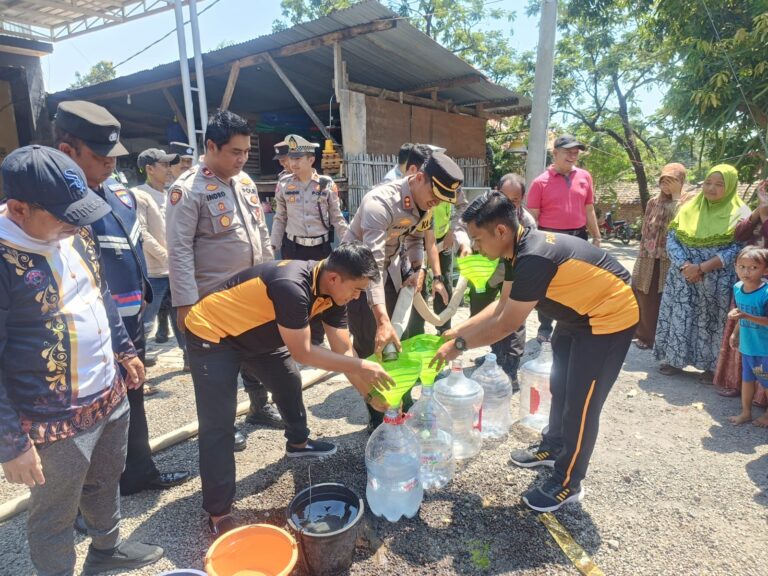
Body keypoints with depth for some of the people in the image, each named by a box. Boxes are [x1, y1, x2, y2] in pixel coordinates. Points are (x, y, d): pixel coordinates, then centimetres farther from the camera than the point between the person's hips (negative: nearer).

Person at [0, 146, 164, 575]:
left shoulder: (76, 233, -3)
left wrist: (125, 350, 17)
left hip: (110, 394, 8)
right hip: (55, 421, -7)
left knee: (106, 481, 28)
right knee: (55, 515, 17)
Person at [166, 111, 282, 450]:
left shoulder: (244, 181, 7)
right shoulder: (188, 189, -15)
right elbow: (179, 251, -18)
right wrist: (186, 303, -20)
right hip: (215, 298, -7)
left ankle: (260, 407, 39)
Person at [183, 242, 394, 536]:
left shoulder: (332, 292, -10)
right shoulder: (292, 285, -37)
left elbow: (344, 351, -4)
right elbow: (302, 352, -29)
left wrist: (370, 392, -8)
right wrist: (360, 366, -24)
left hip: (256, 332, 9)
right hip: (211, 334, -9)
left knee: (289, 383, 20)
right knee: (217, 425, -8)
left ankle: (298, 442, 45)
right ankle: (219, 513, 4)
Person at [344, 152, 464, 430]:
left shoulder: (425, 203, -9)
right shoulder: (380, 201, -33)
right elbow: (372, 264, -41)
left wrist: (418, 269, -9)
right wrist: (382, 319, -49)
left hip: (393, 269, 7)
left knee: (400, 341, 11)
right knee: (371, 347, -4)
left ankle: (402, 410, 28)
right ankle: (378, 420, 12)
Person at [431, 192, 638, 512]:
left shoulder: (535, 258, -34)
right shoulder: (526, 247, -4)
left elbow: (506, 325, -27)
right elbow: (503, 307, 3)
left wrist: (459, 345, -17)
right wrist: (458, 331, 1)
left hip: (609, 317, -10)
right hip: (579, 314, 10)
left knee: (581, 402, -3)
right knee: (560, 386, 21)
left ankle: (568, 484, 15)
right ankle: (553, 448, 41)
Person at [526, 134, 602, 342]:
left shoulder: (585, 177, 5)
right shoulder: (541, 181, -6)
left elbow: (589, 210, 11)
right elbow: (532, 217, -6)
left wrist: (596, 236, 10)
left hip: (578, 237, 4)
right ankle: (545, 328, 20)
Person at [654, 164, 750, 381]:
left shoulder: (739, 214, -3)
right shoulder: (690, 207, 8)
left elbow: (736, 250, -11)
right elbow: (671, 238, 1)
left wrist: (701, 268, -20)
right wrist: (684, 265, -15)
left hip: (716, 282, -3)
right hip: (683, 278, 3)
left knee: (711, 322, 2)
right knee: (680, 318, 6)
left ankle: (712, 366, 17)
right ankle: (675, 359, 19)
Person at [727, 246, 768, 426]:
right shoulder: (738, 288, -1)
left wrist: (746, 316, -33)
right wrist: (735, 333, 13)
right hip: (747, 345, 6)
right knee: (746, 378, 19)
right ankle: (746, 412, 33)